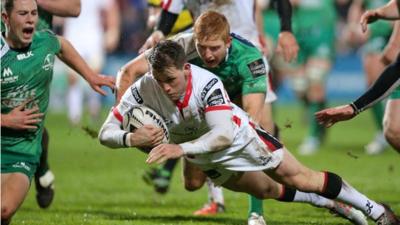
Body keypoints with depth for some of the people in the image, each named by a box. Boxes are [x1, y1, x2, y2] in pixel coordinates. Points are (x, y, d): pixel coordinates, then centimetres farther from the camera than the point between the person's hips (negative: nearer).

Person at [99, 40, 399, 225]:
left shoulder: (207, 83, -39)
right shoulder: (143, 90, -30)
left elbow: (224, 135, -45)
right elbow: (106, 133, -28)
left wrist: (181, 148, -57)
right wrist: (131, 138, -50)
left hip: (239, 135, -4)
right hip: (201, 155, 4)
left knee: (298, 178, -4)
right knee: (267, 191, 18)